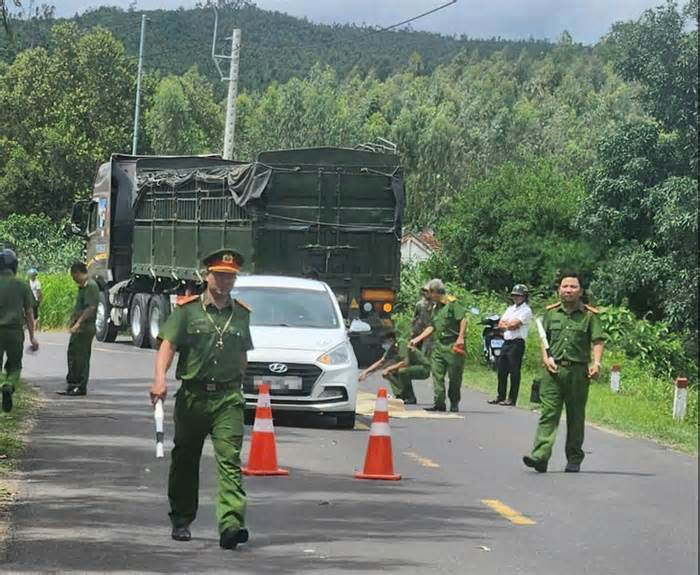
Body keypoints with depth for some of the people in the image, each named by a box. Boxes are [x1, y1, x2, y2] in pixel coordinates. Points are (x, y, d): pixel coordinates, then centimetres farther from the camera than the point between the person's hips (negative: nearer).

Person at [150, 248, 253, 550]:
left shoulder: (241, 313, 12)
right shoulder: (187, 310, 1)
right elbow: (168, 345, -8)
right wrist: (160, 378, -23)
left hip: (228, 397, 1)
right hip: (192, 395, -1)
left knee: (230, 460, -12)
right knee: (185, 461, 11)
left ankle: (231, 524, -22)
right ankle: (181, 521, 26)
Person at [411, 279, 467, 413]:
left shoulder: (453, 303, -6)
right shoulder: (435, 308, 18)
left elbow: (463, 319, -12)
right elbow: (431, 327, 21)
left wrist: (461, 337, -20)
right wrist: (417, 339, 16)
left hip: (453, 345, -8)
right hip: (438, 345, 8)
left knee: (454, 376, 0)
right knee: (437, 374, -1)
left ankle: (454, 404, 9)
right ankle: (439, 403, -1)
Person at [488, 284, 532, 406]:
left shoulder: (526, 310, -6)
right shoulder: (510, 309, 20)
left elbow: (513, 324, -17)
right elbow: (500, 324, 12)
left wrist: (505, 324, 1)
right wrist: (510, 325, -5)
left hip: (517, 343, -8)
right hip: (506, 342, 8)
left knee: (514, 371, -5)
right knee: (501, 370, 11)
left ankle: (512, 399, -3)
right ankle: (501, 396, 19)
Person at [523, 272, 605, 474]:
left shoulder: (590, 315, 4)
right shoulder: (551, 312, 12)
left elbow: (598, 341, -1)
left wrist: (596, 363, -15)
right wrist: (546, 358, 0)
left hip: (578, 371, -1)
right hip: (553, 369, 1)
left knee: (576, 417, 6)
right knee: (548, 413, -8)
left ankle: (574, 459, 17)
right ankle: (540, 456, -17)